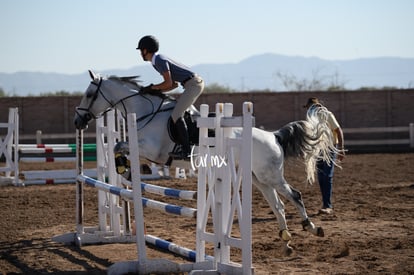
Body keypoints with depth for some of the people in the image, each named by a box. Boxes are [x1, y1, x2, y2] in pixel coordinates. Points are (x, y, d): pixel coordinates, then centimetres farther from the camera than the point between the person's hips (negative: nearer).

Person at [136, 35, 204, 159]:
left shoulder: (160, 60, -11)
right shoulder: (157, 61, 20)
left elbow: (168, 83, -18)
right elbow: (174, 84, 21)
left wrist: (152, 87, -5)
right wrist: (157, 91, 13)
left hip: (193, 84, -10)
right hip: (196, 83, 10)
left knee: (176, 114, -13)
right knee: (179, 112, 17)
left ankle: (186, 150, -16)